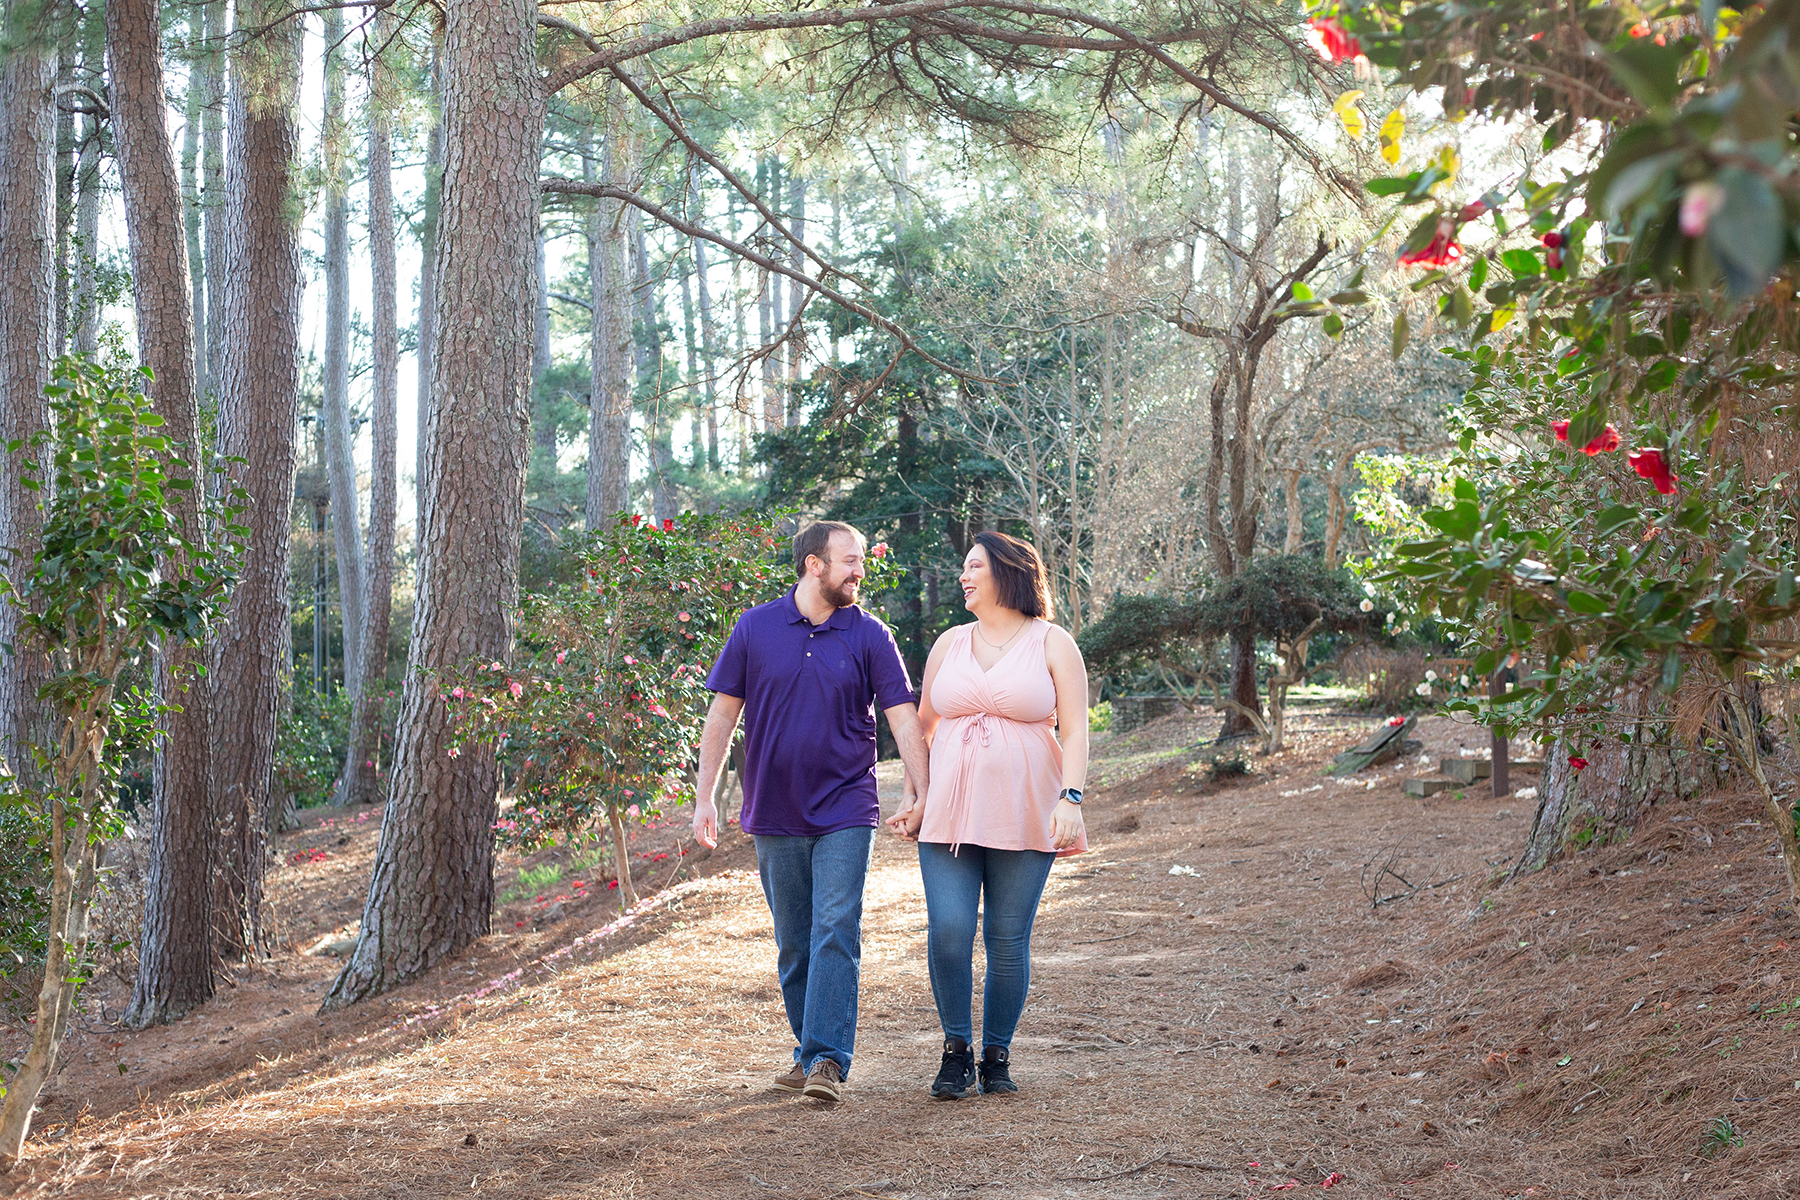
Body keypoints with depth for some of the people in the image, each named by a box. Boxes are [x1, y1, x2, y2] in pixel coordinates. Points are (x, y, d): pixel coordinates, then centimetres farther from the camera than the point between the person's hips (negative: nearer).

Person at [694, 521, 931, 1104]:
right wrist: (704, 798, 2)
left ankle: (828, 1059, -12)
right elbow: (722, 714, 6)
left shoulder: (869, 636, 0)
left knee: (835, 933, -12)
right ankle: (807, 1051, 22)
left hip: (845, 813, -1)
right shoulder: (755, 628, 2)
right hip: (775, 816, 2)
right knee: (793, 944, 9)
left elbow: (903, 717, -1)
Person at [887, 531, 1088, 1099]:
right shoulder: (949, 644, 13)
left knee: (1008, 940, 0)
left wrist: (1071, 798, -16)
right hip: (949, 813, 2)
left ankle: (997, 1056, 14)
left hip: (1023, 817, -2)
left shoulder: (1052, 644, 3)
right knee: (948, 930, -11)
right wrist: (912, 796, 10)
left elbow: (1075, 731, -3)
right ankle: (956, 1051, 5)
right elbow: (924, 726, 19)